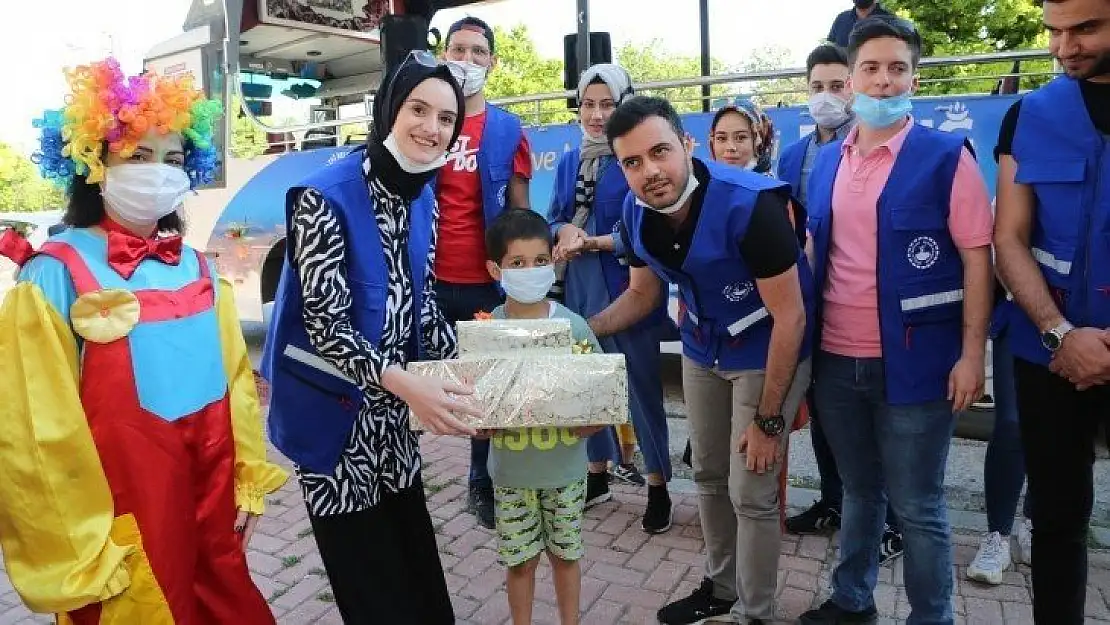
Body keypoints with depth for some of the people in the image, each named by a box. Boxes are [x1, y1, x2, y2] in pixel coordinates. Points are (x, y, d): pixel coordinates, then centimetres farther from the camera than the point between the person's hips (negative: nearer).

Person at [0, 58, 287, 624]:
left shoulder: (197, 267, 5)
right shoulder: (56, 274, -12)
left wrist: (249, 478, 10)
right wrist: (82, 552, -7)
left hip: (212, 494, 5)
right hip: (123, 502, -5)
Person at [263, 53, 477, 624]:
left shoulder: (422, 198, 3)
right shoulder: (326, 196, -20)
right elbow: (325, 322, -23)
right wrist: (408, 384, -34)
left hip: (390, 405, 7)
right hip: (333, 406, -6)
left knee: (414, 554, 19)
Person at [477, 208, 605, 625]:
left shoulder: (574, 327, -11)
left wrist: (587, 423, -20)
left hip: (565, 469, 0)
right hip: (511, 472, 0)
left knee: (565, 553, 18)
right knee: (520, 559, 15)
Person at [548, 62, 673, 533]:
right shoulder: (568, 163, 10)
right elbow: (554, 220, 11)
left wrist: (589, 242, -16)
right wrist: (565, 231, -12)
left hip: (630, 291, -6)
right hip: (580, 290, 6)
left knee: (643, 387, 3)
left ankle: (658, 488, 18)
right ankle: (598, 474, 33)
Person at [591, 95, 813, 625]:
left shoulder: (749, 203, -31)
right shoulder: (636, 213, -12)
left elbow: (789, 315, -25)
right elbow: (641, 293, 6)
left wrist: (768, 421, -20)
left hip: (768, 354, -6)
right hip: (702, 350, 6)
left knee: (750, 493, -2)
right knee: (709, 476, 17)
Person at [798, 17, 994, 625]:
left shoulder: (947, 156, -6)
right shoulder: (826, 160, 8)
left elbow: (976, 257, -9)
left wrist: (972, 353, -14)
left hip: (913, 362, -4)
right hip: (835, 362, 5)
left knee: (916, 507, 8)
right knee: (860, 492, 21)